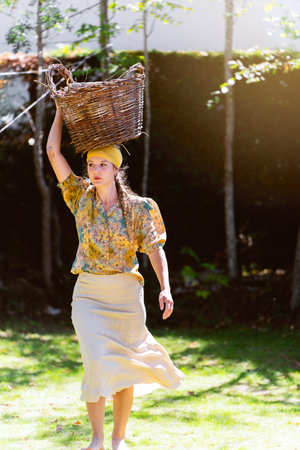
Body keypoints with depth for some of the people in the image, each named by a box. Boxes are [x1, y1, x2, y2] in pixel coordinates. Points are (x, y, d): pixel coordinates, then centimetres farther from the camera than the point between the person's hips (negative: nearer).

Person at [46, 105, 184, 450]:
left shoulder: (138, 208, -4)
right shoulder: (81, 197, 1)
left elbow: (155, 249, -7)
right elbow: (53, 152, -1)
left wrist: (165, 289, -21)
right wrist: (62, 108, 2)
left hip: (126, 294, 0)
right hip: (88, 294, 0)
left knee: (124, 368, 5)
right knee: (97, 363, -13)